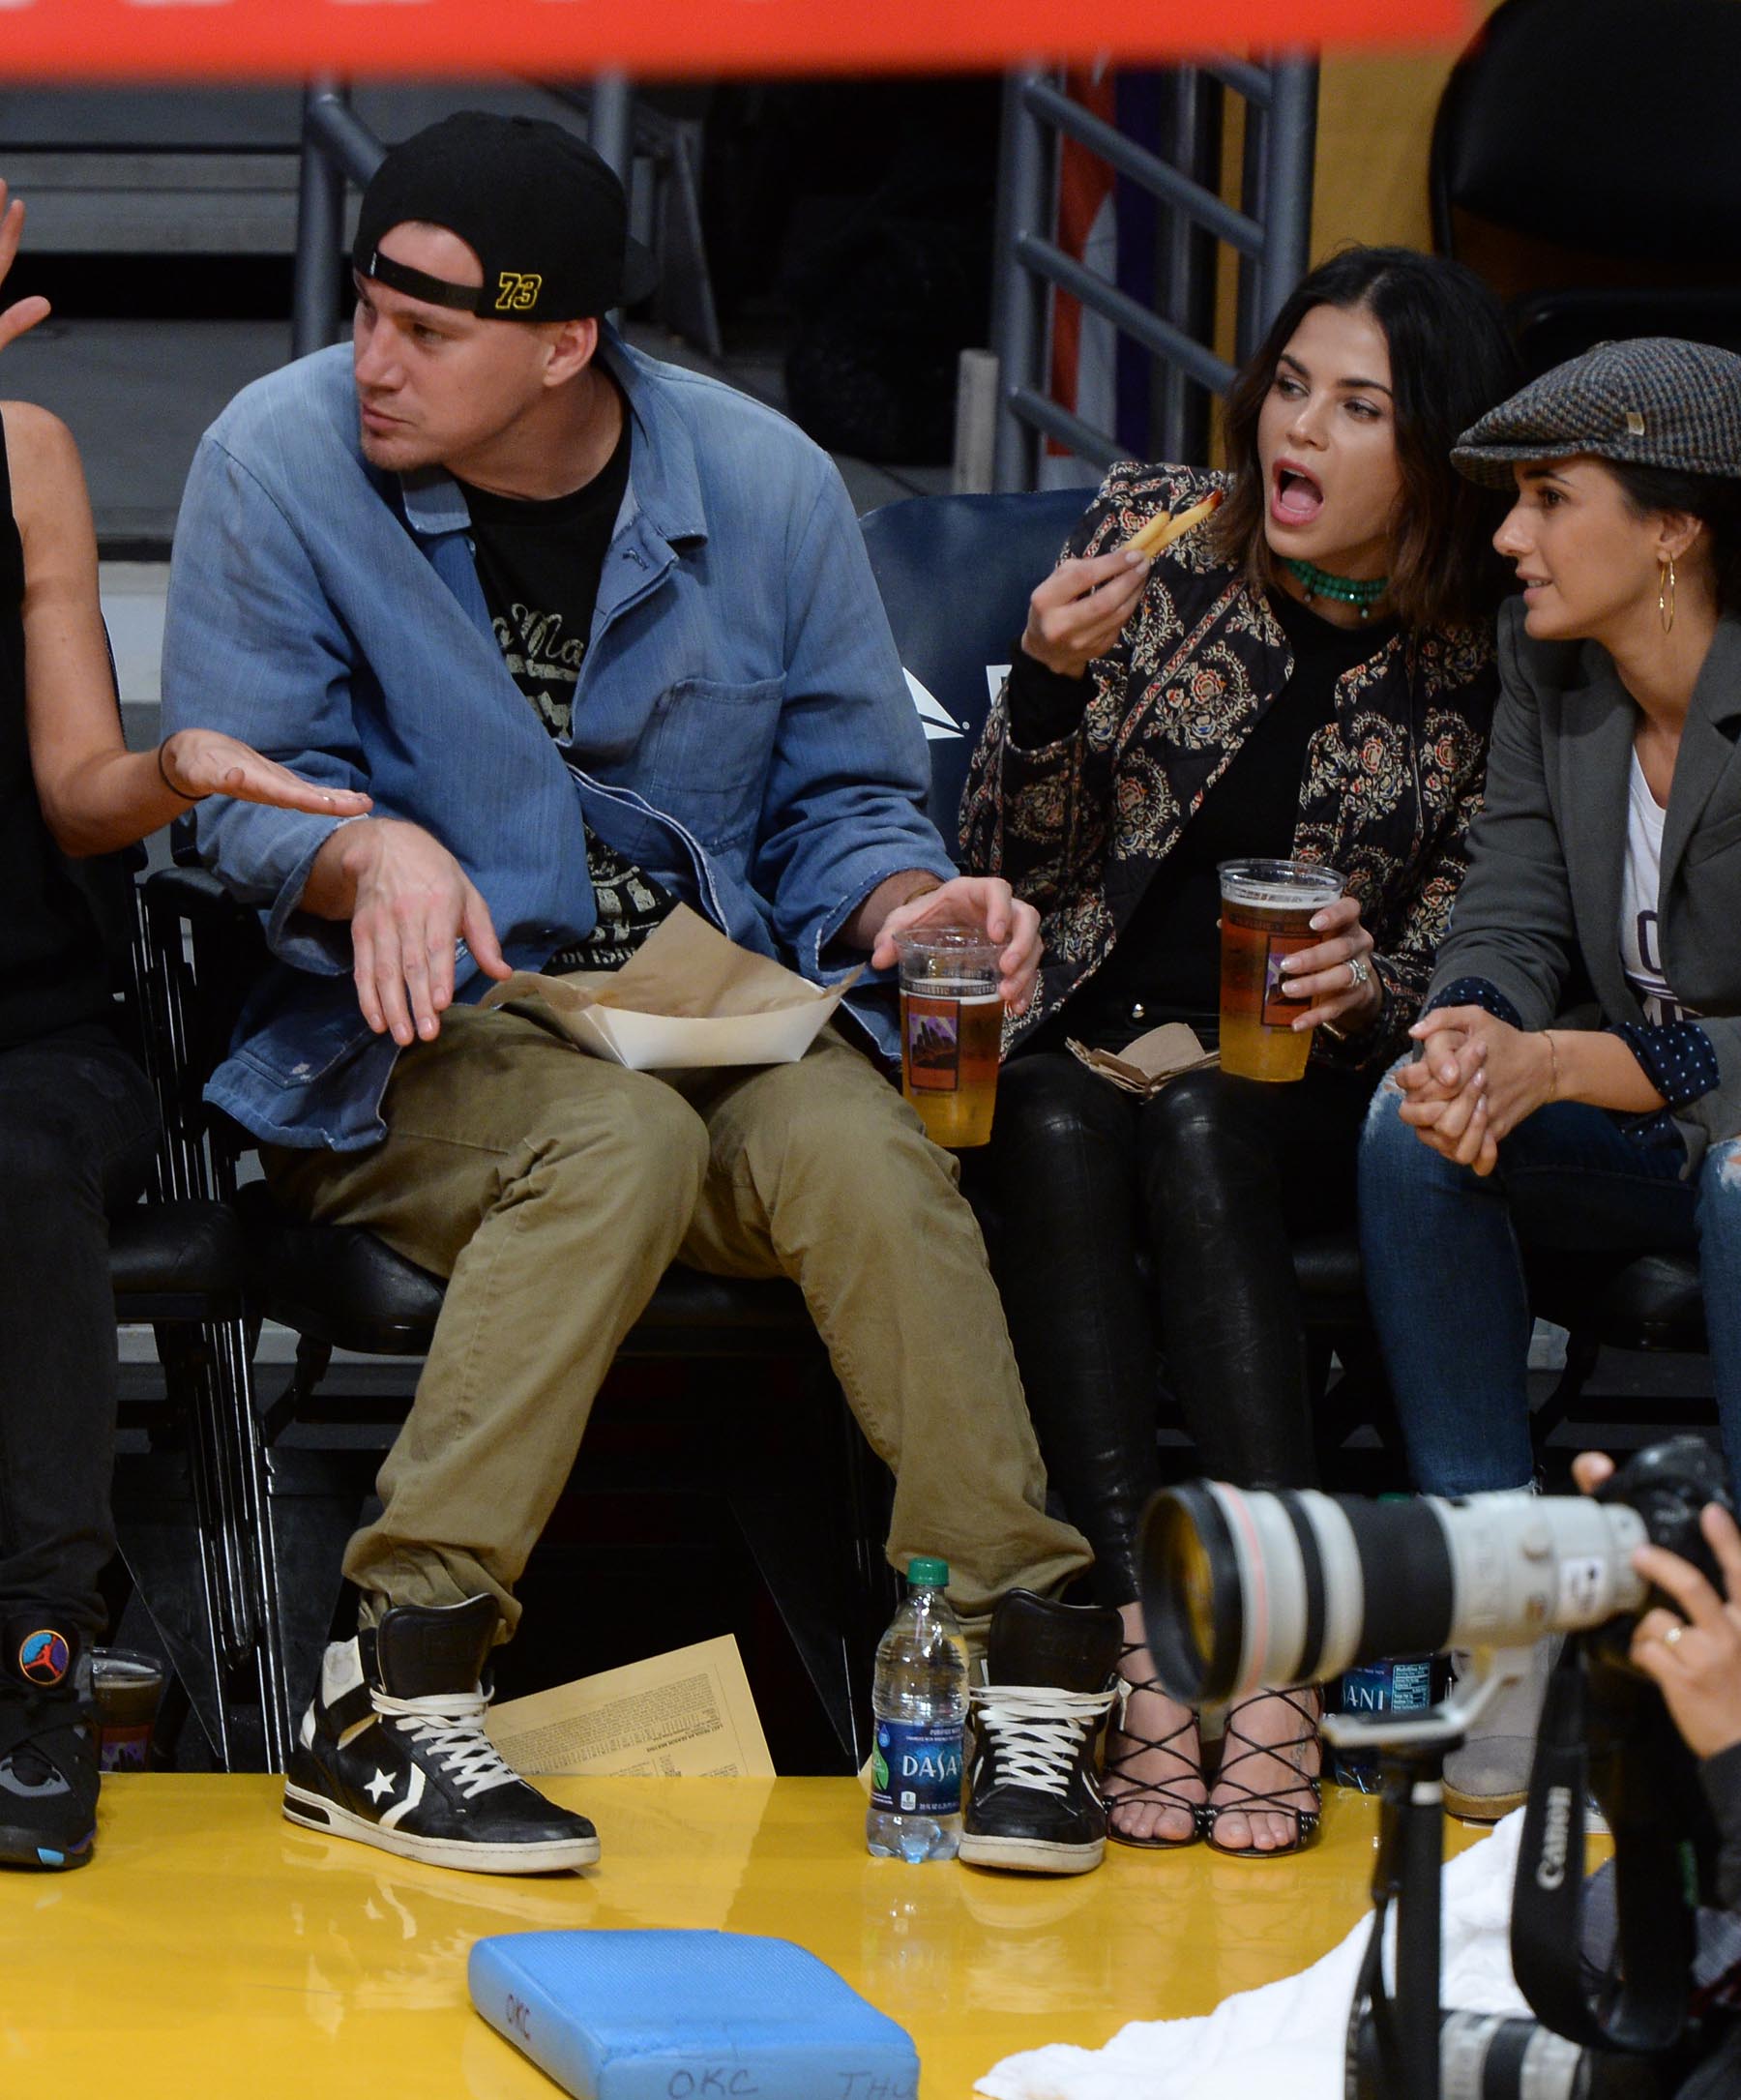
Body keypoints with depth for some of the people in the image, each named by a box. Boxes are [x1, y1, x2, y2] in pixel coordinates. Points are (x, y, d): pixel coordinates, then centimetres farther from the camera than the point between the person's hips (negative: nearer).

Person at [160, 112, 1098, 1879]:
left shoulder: (764, 484, 3)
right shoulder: (281, 459, -4)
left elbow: (841, 800, 11)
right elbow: (235, 794, -4)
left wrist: (903, 908, -13)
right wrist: (372, 856, -26)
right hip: (406, 1044, -3)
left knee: (866, 1152, -30)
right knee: (622, 1141, -35)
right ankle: (391, 1689, -38)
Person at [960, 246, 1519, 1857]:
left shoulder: (1486, 664, 0)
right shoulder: (1155, 533, 2)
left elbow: (1454, 949, 6)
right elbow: (1020, 868, 3)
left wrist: (1370, 984, -17)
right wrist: (1052, 680, -15)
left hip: (1291, 1080, -1)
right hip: (1076, 1040, 1)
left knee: (1194, 1138, -33)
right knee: (1061, 1133, -32)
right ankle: (1139, 1651, -40)